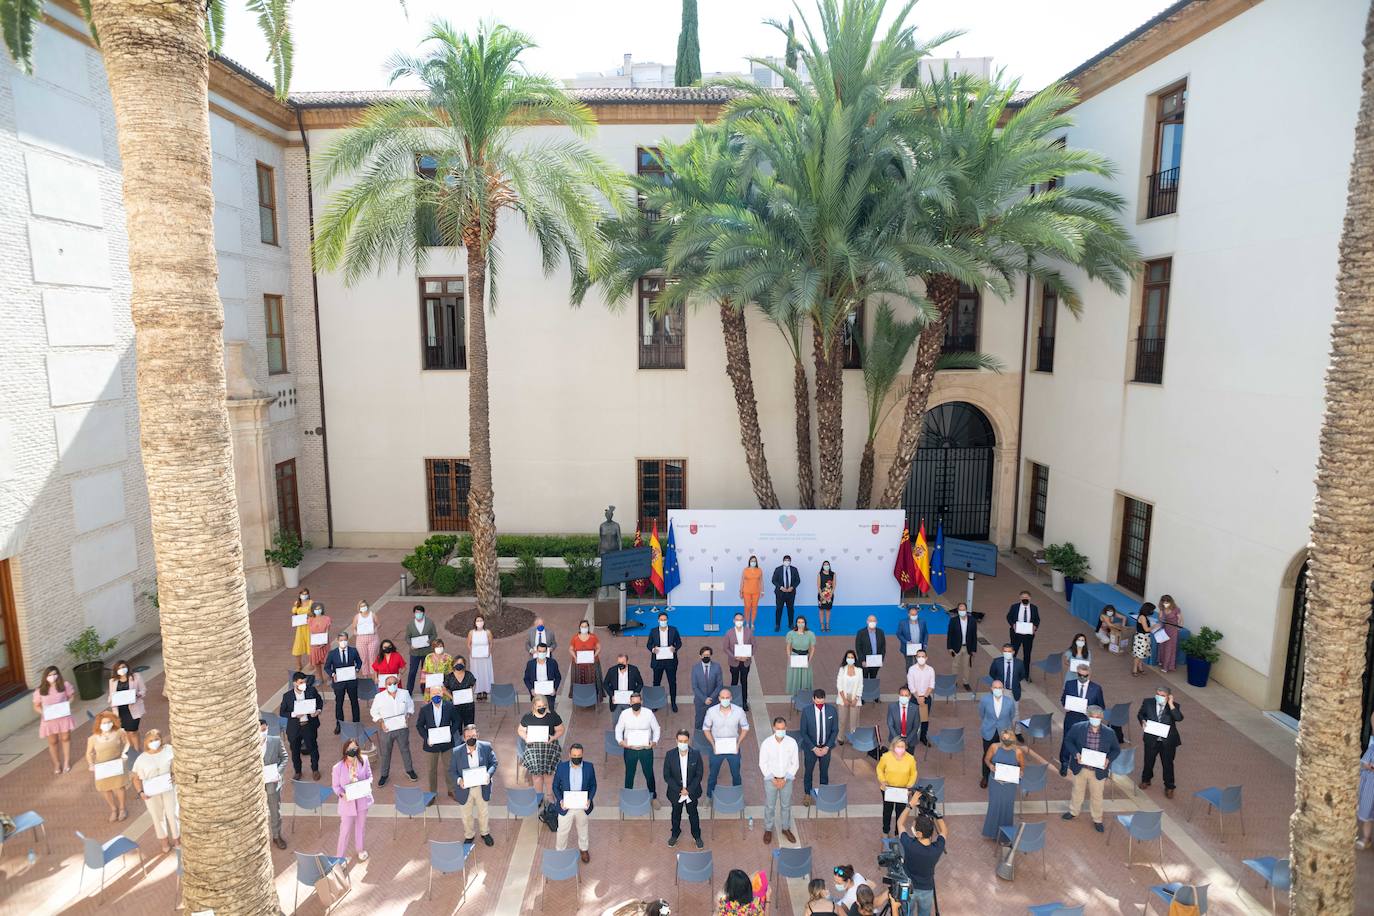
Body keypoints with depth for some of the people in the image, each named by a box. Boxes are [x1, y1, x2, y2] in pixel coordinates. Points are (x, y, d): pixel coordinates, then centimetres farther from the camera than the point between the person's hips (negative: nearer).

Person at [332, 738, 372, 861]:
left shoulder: (364, 761, -13)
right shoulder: (338, 767, -19)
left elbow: (369, 776, 1)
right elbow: (336, 786, -7)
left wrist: (367, 784, -20)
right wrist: (342, 794, -25)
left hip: (362, 799, 3)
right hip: (347, 802, -3)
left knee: (361, 826, 22)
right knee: (345, 830, 8)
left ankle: (360, 849, 47)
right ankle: (340, 857, 29)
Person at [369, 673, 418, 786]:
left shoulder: (404, 694, -9)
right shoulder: (379, 697, -13)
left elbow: (410, 705, 8)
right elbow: (373, 711, -1)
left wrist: (408, 715, -7)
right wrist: (380, 721, -13)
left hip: (402, 727, 1)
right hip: (387, 729, -1)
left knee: (405, 749, 17)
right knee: (386, 753, 13)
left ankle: (409, 770, 37)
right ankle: (384, 774, 33)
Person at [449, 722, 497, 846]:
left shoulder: (486, 747, -13)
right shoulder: (456, 751, -14)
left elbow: (493, 763, -4)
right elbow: (452, 771, -7)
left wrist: (489, 774, -23)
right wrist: (458, 780, -26)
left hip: (482, 788, 1)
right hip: (465, 788, 0)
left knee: (483, 812, 22)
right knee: (466, 815, 19)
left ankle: (485, 833, 47)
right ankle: (469, 836, 46)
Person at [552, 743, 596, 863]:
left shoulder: (589, 767, -14)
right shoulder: (561, 767, -17)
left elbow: (593, 785, -2)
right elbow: (555, 786, -6)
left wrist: (589, 799, -18)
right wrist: (560, 800, -20)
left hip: (583, 807, 1)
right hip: (566, 807, -1)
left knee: (582, 829, 24)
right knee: (562, 831, 17)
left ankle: (584, 849, 49)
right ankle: (560, 851, 44)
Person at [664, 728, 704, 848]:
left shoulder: (696, 754, -16)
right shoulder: (670, 755, -17)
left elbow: (699, 775, -10)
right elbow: (666, 776, -11)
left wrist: (688, 789, -16)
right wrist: (679, 790, -16)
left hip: (692, 791, 0)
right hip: (675, 792, 1)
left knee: (693, 814, 17)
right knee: (676, 814, 20)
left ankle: (697, 836, 37)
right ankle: (675, 834, 44)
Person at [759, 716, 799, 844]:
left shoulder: (792, 742, -13)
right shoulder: (766, 743, -16)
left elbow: (795, 763, -7)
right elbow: (763, 764, -9)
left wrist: (785, 779, -13)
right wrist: (773, 779, -14)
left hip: (787, 779, 1)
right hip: (770, 779, -1)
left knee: (786, 805, 16)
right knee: (769, 806, 10)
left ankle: (786, 828, 35)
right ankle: (768, 830, 29)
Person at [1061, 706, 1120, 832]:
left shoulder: (1109, 733, -14)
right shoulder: (1077, 728, -17)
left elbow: (1116, 749, 0)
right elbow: (1068, 740, -3)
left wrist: (1109, 759, -18)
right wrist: (1075, 753, -19)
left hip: (1098, 771, 0)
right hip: (1080, 768, 0)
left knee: (1097, 796, 17)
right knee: (1077, 791, 22)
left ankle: (1097, 820, 39)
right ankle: (1073, 812, 46)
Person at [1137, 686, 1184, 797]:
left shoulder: (1174, 705, -13)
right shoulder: (1148, 703, -10)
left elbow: (1179, 718, -30)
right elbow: (1140, 714, 5)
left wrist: (1171, 704, -33)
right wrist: (1142, 721, -16)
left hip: (1168, 741, -2)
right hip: (1151, 739, 2)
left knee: (1168, 764, 13)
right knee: (1148, 761, 19)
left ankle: (1169, 787, 34)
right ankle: (1146, 779, 44)